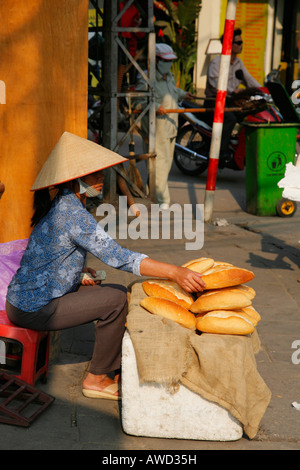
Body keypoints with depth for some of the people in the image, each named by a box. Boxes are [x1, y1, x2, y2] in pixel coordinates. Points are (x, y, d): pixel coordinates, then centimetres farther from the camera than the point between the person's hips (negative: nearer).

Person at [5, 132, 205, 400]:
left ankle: (117, 371, 13)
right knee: (116, 300, -14)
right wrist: (174, 272, -36)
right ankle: (96, 379, 0)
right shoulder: (72, 212, -24)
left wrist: (79, 271, 8)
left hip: (26, 297, 10)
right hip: (34, 310, -10)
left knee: (119, 292, 9)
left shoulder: (60, 203, 7)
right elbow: (117, 257, -32)